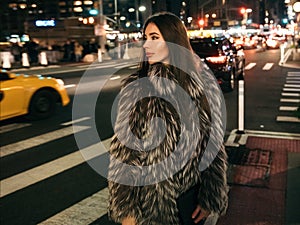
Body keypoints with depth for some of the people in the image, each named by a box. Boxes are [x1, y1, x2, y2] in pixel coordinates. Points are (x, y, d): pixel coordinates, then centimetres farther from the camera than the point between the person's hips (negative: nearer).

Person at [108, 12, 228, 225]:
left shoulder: (202, 82, -6)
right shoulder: (136, 89, -10)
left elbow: (213, 141, 0)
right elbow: (122, 152, -7)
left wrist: (209, 196, 1)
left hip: (192, 196, 1)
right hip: (151, 198, -1)